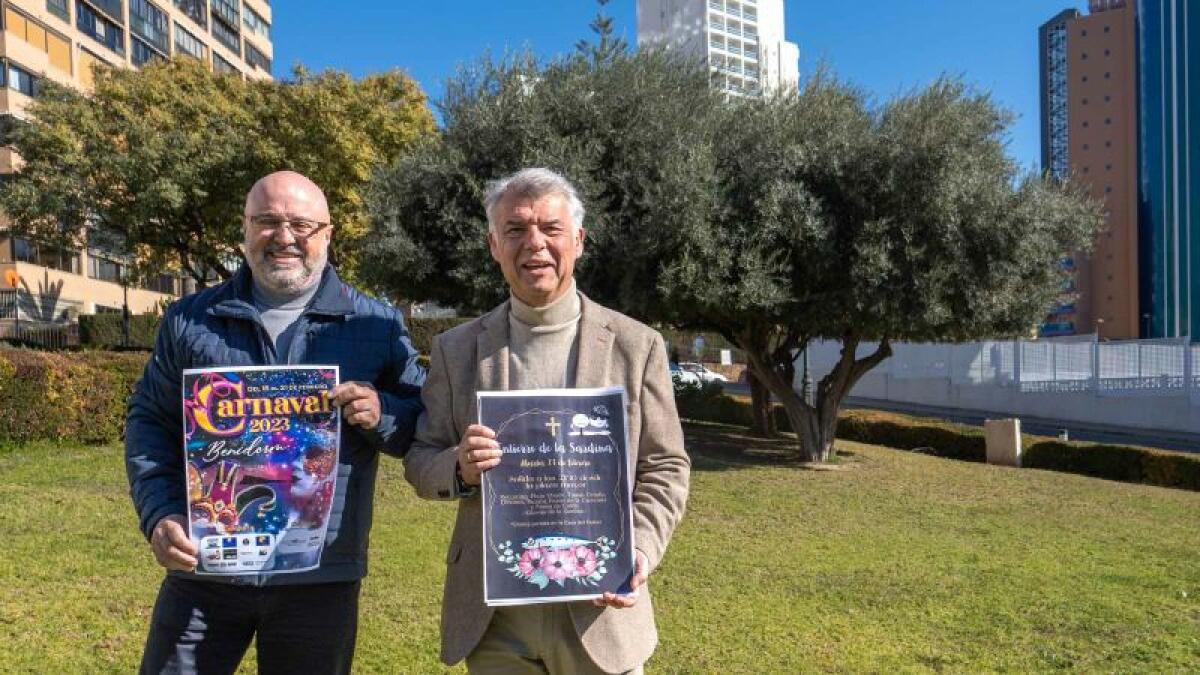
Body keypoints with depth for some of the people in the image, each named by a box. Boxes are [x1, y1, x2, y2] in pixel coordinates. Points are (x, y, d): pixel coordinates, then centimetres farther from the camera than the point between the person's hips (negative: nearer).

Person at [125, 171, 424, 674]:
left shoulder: (377, 326, 2)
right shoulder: (191, 319, 6)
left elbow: (428, 425, 3)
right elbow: (149, 421, 9)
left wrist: (381, 414, -18)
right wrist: (159, 515, -6)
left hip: (320, 579, 0)